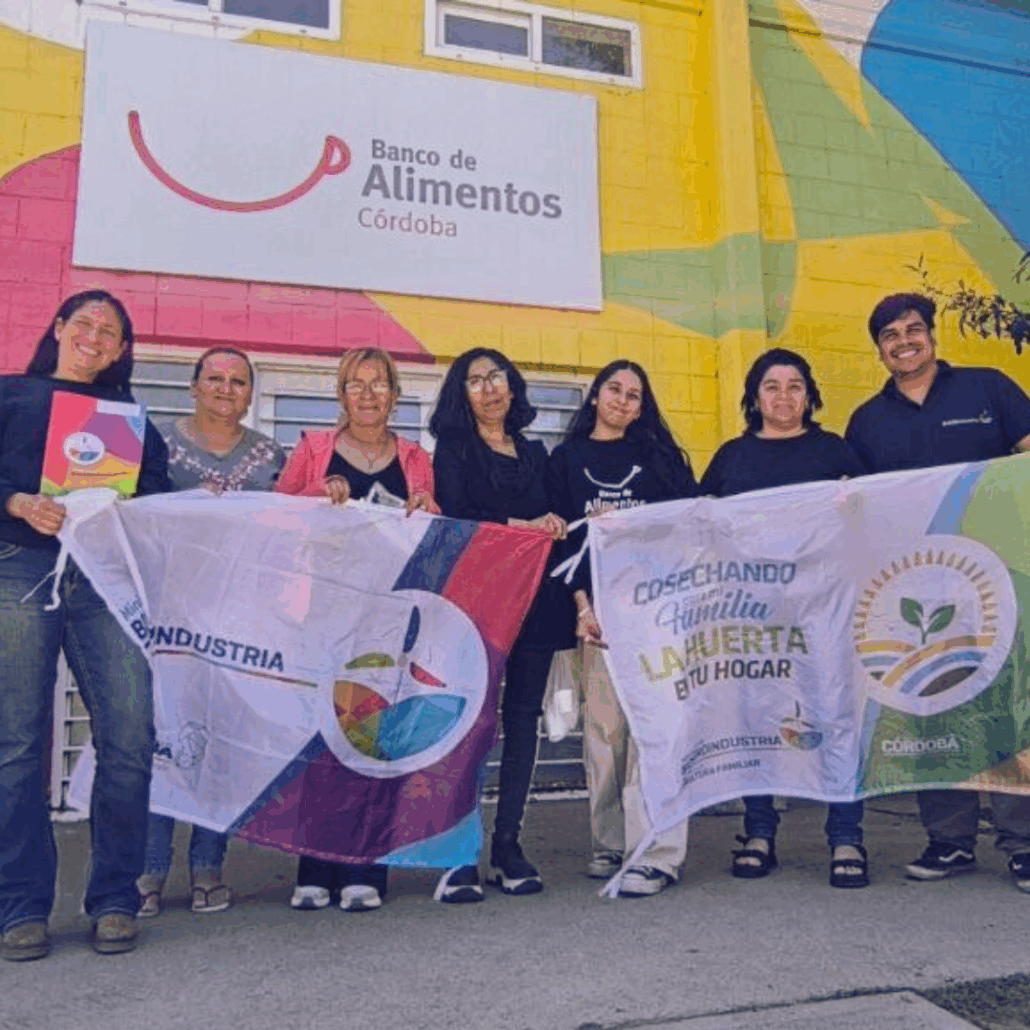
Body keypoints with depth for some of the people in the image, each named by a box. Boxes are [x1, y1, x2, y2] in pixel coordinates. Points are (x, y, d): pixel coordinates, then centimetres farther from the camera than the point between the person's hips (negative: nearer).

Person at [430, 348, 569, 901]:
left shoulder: (535, 452, 20)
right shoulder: (453, 448, 7)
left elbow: (552, 521, 19)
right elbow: (454, 517, -7)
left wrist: (558, 527, -2)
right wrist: (521, 526, -9)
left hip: (536, 596, 4)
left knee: (523, 715, 3)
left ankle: (507, 845, 11)